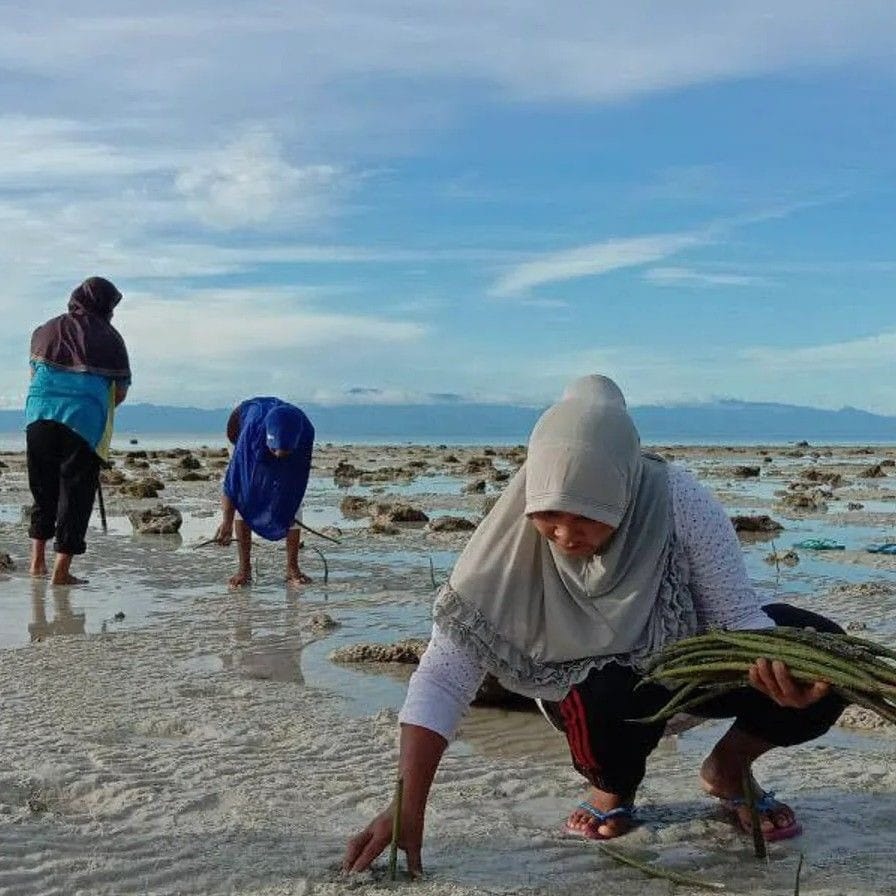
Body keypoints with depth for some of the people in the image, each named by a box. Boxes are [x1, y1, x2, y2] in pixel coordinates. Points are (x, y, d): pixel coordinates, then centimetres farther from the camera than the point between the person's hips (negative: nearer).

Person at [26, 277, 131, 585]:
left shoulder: (45, 330, 13)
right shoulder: (110, 338, 4)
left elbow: (34, 374, 19)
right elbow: (121, 391, 4)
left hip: (40, 416, 4)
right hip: (85, 421, -3)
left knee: (43, 490, 18)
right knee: (76, 494, 3)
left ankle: (38, 560, 18)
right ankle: (61, 570, 0)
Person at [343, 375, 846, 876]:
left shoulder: (680, 502, -31)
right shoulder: (512, 541, -30)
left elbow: (738, 618, -24)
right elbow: (444, 674, -30)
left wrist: (781, 671, -47)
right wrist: (408, 809, -37)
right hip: (594, 684, -1)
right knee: (607, 701, -36)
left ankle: (729, 768, 6)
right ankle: (612, 788, 2)